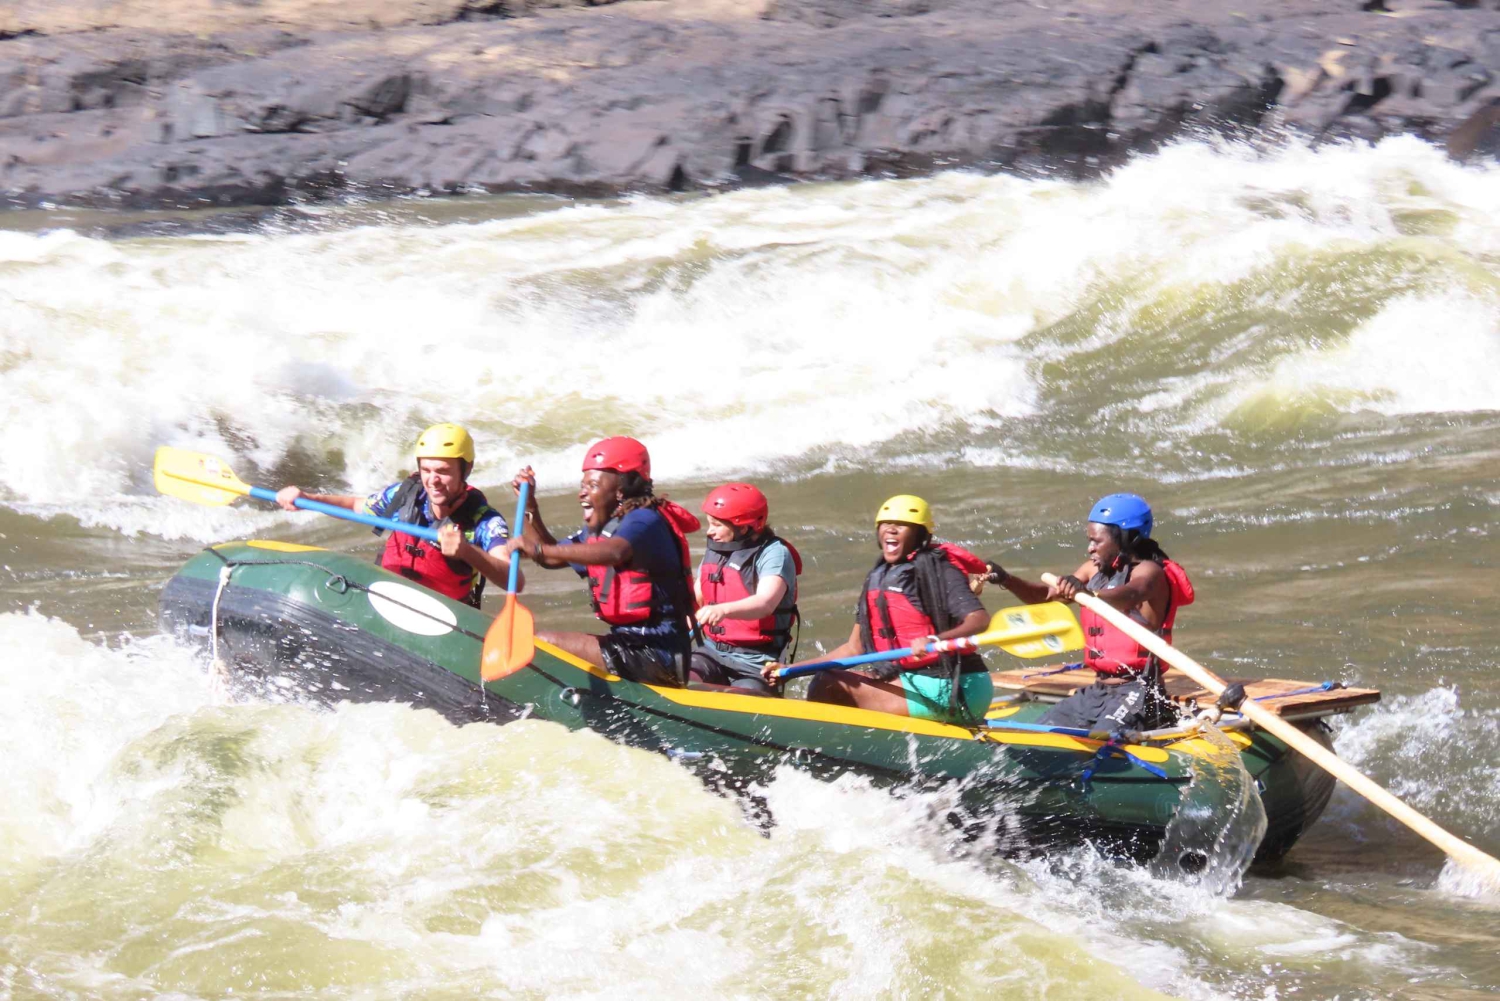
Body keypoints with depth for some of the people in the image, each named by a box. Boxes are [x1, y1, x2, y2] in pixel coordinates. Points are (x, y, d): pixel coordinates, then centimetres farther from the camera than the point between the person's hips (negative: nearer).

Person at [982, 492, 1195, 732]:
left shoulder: (1148, 571, -11)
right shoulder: (1096, 570, 13)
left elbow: (1132, 594, -35)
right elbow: (1045, 595, 13)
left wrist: (1087, 593, -54)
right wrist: (1006, 580, -4)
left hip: (1135, 693, -8)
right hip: (1096, 692, 8)